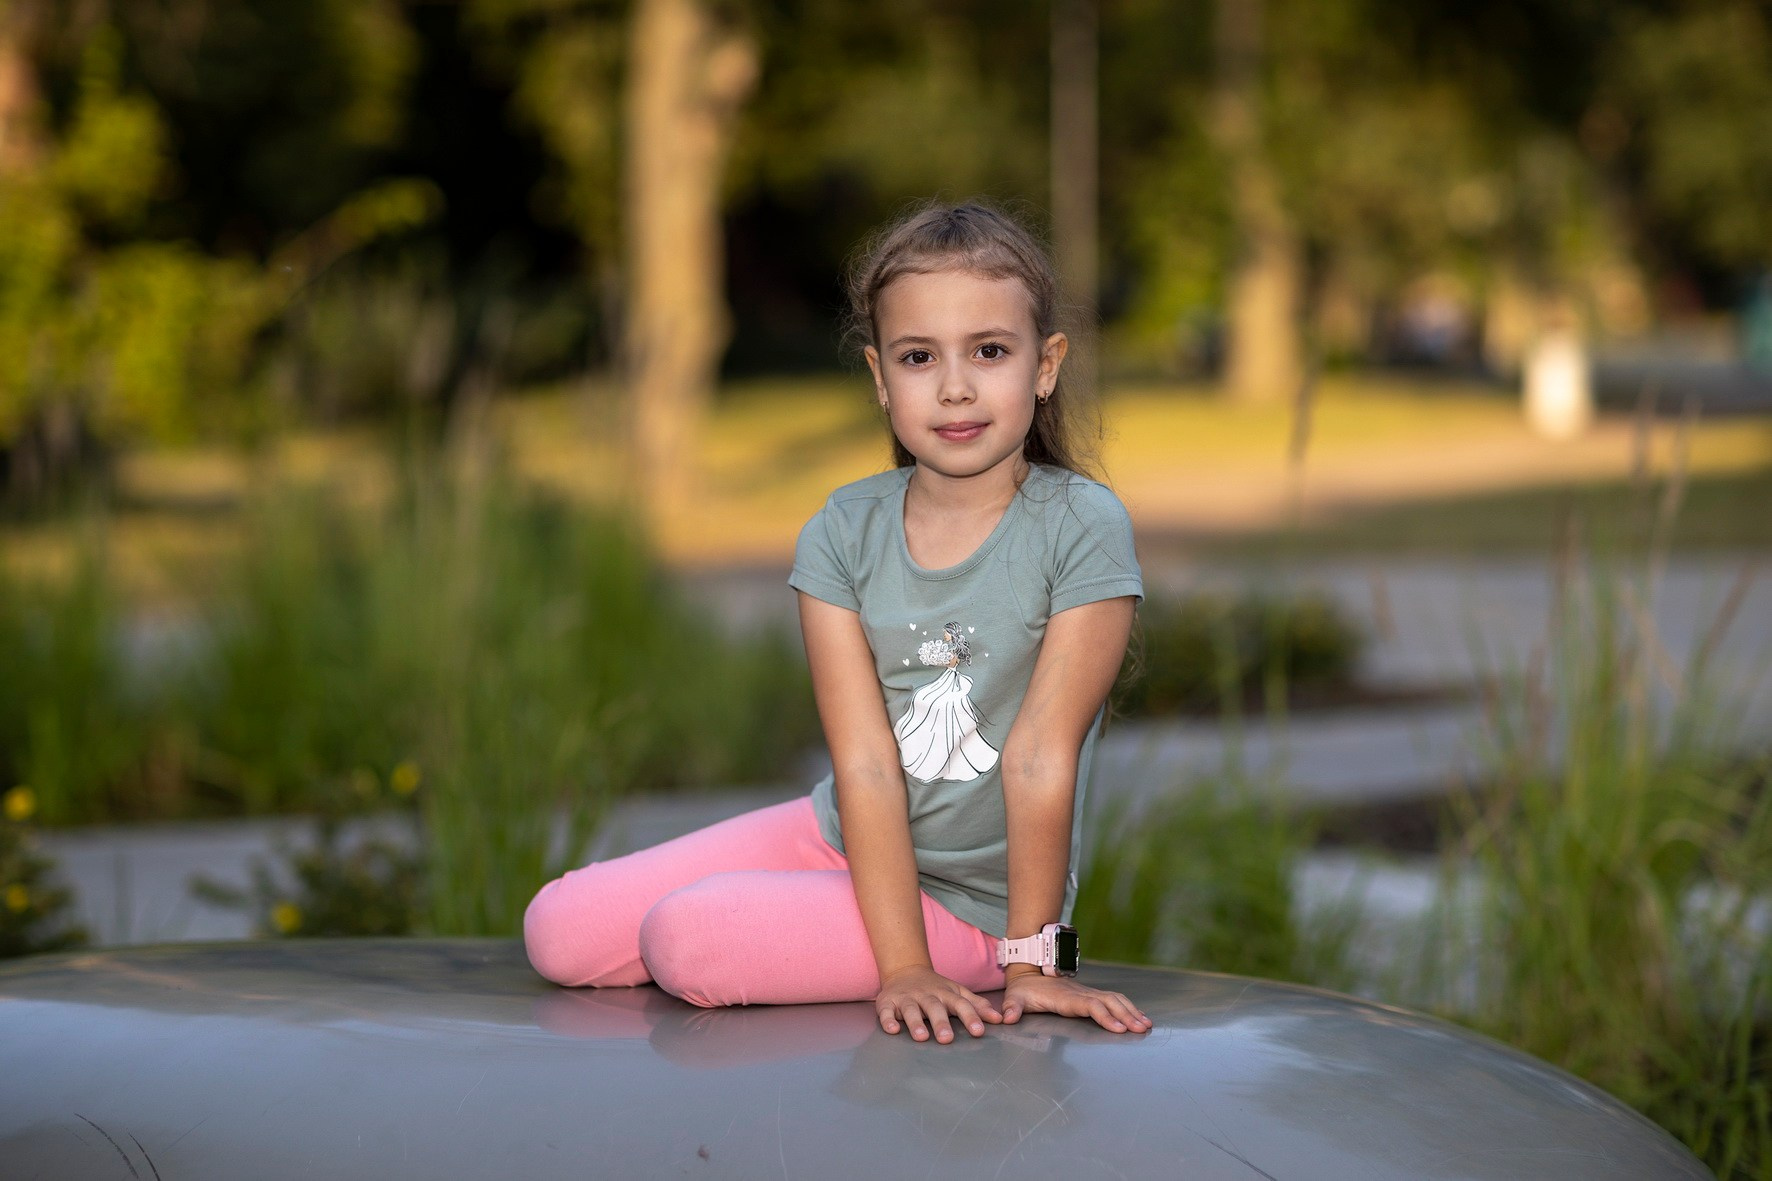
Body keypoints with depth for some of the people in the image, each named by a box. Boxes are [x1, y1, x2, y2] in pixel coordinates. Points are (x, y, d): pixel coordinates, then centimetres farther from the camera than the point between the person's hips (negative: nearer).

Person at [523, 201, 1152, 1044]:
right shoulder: (843, 535, -5)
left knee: (688, 941, -25)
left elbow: (1041, 755, -17)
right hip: (839, 840, 5)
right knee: (560, 934, -5)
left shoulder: (1081, 528, -14)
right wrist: (902, 966, -22)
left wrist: (1029, 960, -16)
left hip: (969, 900, -5)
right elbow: (866, 762, -13)